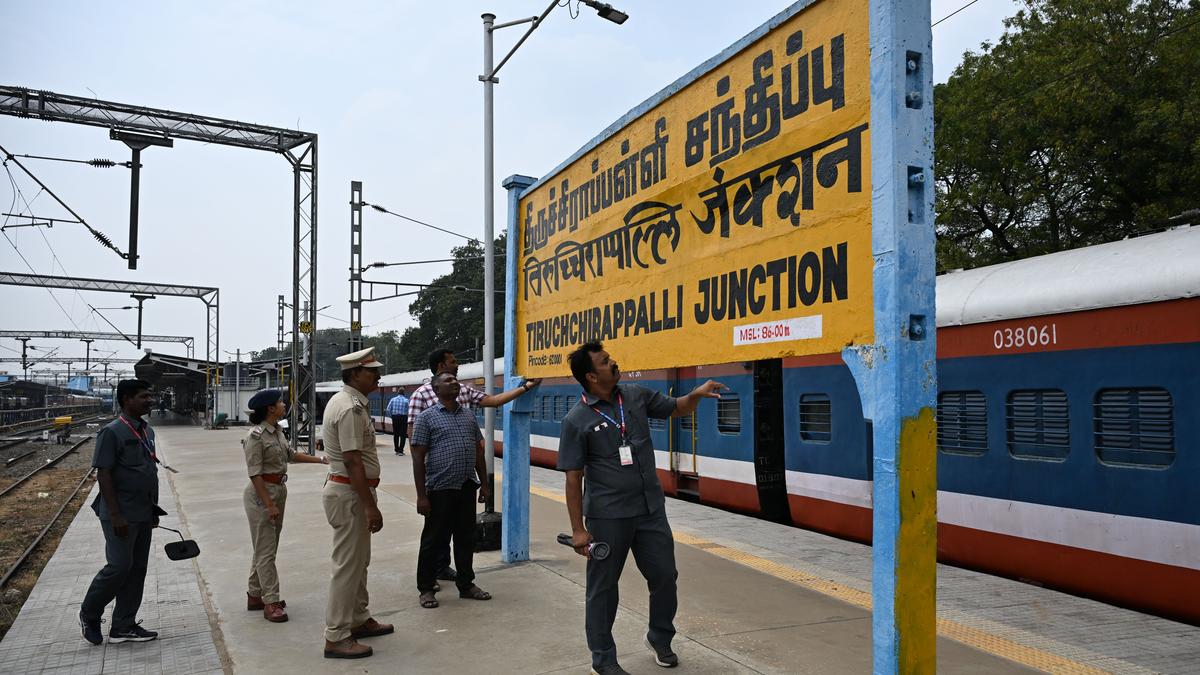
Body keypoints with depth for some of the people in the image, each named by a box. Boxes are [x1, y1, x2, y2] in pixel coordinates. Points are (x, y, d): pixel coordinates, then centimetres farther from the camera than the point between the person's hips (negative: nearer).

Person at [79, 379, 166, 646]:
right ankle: (89, 614, 18)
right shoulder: (112, 432, -13)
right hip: (121, 515, -8)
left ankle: (123, 626, 18)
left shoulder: (147, 431, 11)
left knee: (137, 569, 9)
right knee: (119, 567, -6)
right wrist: (116, 515, -20)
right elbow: (103, 474, -17)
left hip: (143, 514, 8)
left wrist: (154, 508, 18)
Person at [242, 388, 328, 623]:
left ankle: (255, 595, 27)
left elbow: (291, 455, 19)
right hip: (261, 494, -9)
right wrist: (269, 505, -21)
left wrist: (321, 460, 15)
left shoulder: (277, 431, 6)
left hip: (279, 490, 9)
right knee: (266, 551, -3)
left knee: (265, 548, 16)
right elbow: (255, 474, -20)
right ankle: (270, 602, 3)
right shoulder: (256, 436, -19)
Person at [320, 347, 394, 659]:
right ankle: (336, 637, 6)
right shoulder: (351, 408, -21)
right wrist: (370, 506, -24)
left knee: (358, 560, 20)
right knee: (348, 565, -3)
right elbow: (353, 461, -25)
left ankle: (359, 619, 32)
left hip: (349, 490, 11)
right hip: (350, 493, -11)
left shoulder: (348, 401, 12)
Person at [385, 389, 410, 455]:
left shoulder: (393, 399, 4)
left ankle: (397, 450, 19)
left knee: (395, 434, 13)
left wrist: (391, 416, 10)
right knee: (403, 435, 0)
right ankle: (400, 450, -6)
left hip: (395, 418, 3)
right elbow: (409, 411, -11)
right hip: (403, 417, -3)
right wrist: (408, 417, 4)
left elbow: (388, 409, -2)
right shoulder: (406, 400, -5)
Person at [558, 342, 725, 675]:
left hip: (651, 509, 5)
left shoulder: (636, 395, 3)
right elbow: (573, 478, -9)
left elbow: (677, 408, 16)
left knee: (665, 575, 12)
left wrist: (697, 394, -6)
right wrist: (578, 529, -11)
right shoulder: (577, 420, -11)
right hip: (607, 516, -4)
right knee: (603, 587, 7)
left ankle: (660, 639, 37)